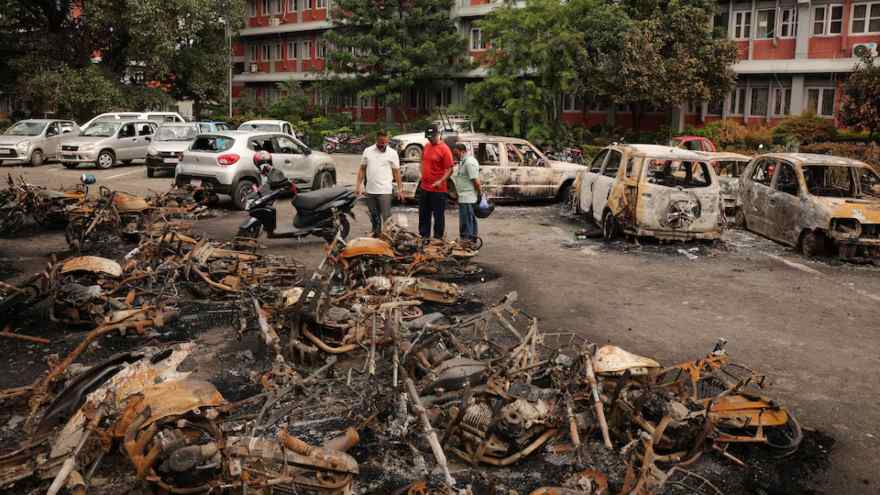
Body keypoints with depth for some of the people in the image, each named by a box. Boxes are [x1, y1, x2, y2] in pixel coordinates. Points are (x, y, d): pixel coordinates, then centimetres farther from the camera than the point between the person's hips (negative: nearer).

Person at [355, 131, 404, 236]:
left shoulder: (392, 153, -1)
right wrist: (358, 185, 6)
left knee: (386, 216, -7)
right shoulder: (368, 151, 7)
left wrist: (400, 189, -4)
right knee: (374, 216, 15)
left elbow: (396, 172, 0)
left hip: (384, 191, -4)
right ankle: (375, 235, 29)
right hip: (370, 191, 4)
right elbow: (362, 169, 11)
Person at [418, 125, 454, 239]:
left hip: (438, 189, -7)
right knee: (424, 215, 16)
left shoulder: (444, 149, -12)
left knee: (438, 215, 1)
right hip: (424, 187, 8)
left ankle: (437, 238, 9)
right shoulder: (426, 146, 10)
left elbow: (449, 169, -15)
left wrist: (441, 181, -27)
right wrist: (422, 175, 14)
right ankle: (423, 237, 28)